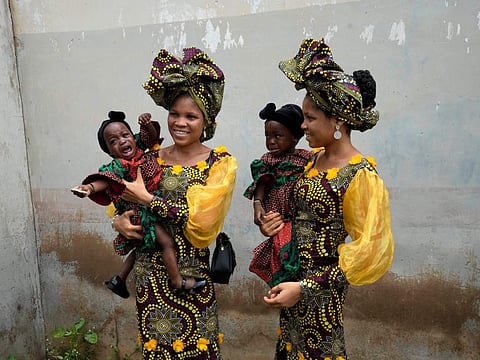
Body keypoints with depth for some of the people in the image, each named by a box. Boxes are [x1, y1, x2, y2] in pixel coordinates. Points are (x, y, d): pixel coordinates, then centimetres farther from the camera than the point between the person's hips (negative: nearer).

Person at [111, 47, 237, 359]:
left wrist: (147, 199, -18)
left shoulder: (221, 163, -8)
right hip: (149, 272, 3)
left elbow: (201, 221, -18)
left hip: (191, 274, -3)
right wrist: (121, 220, -11)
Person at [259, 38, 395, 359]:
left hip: (321, 283, -7)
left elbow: (367, 250, -18)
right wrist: (276, 223, -5)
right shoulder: (316, 159, 2)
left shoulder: (360, 175, -20)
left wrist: (305, 287, -20)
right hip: (293, 270, 7)